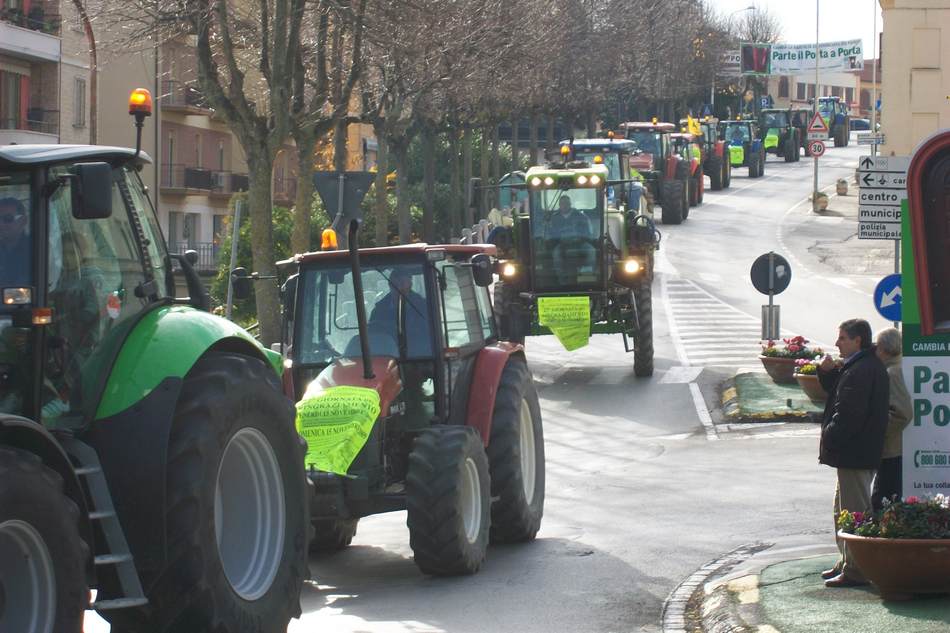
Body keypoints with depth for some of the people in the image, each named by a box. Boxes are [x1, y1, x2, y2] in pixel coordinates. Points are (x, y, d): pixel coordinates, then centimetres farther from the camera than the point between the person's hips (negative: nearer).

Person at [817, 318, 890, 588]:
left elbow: (848, 414, -25)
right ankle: (848, 563, 29)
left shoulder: (860, 371, -20)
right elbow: (836, 392, 20)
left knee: (854, 510, -6)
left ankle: (855, 570, -3)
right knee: (843, 508, 20)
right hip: (859, 452, 11)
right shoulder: (870, 366, 14)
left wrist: (828, 438, -15)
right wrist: (827, 372, 4)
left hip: (854, 454, -11)